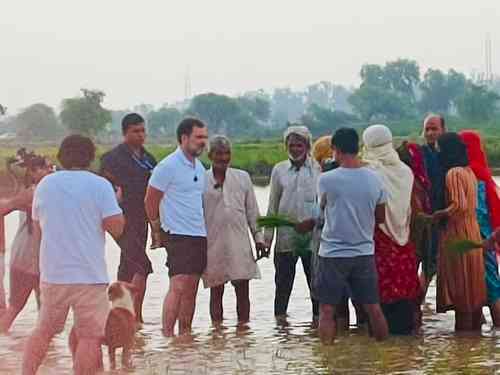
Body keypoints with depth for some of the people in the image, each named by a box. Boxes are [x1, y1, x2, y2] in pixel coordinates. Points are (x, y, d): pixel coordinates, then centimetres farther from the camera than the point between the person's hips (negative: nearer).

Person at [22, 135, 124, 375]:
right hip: (89, 274, -4)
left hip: (52, 272, 5)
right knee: (90, 337, 1)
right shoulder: (99, 186, -6)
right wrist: (115, 202, 7)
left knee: (44, 330, 18)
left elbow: (37, 233, 15)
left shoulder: (45, 184, 8)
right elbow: (116, 228, -10)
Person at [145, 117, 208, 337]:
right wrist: (157, 225, 5)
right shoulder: (168, 166, -10)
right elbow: (150, 201, -5)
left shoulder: (199, 167, 14)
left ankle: (185, 334, 14)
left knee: (191, 290, 9)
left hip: (199, 235, 8)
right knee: (178, 287, -15)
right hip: (178, 235, -8)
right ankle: (167, 335, -14)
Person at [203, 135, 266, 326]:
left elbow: (252, 210, 12)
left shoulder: (242, 178, 9)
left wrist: (258, 237, 8)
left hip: (239, 242, 1)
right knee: (216, 291, 4)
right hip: (213, 244, -1)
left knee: (242, 289, 0)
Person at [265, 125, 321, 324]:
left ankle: (318, 315, 11)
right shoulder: (279, 170, 8)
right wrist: (268, 236, 9)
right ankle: (280, 315, 15)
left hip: (312, 235, -2)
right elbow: (273, 206, 12)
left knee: (316, 280, 3)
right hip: (286, 235, 2)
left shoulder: (318, 169, 1)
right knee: (283, 280, 6)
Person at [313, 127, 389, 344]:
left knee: (327, 310, 4)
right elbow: (381, 217, 7)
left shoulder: (327, 180, -12)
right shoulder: (374, 179, -2)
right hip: (364, 252, 3)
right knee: (373, 308, 11)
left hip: (333, 254, -3)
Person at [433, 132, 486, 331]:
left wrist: (438, 215, -12)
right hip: (473, 231, 9)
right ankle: (476, 325, 21)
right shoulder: (469, 171, 10)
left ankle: (463, 327, 1)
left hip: (457, 234, -9)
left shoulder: (453, 173, -16)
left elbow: (459, 205, -24)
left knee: (460, 287, -2)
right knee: (473, 285, 14)